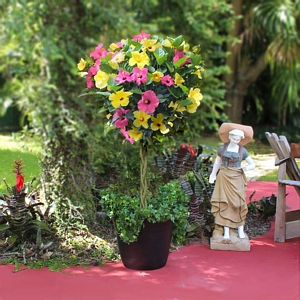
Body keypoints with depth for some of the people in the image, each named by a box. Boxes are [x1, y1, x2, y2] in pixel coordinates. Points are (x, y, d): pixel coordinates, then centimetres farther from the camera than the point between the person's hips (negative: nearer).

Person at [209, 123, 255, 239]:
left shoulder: (242, 151, 2)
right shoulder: (222, 148, 3)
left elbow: (253, 164, 6)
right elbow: (217, 162, 13)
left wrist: (246, 168, -16)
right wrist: (213, 175, 3)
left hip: (236, 179, 0)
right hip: (224, 178, 0)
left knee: (238, 203, -2)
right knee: (224, 203, -2)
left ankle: (240, 229, 10)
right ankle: (226, 231, 2)